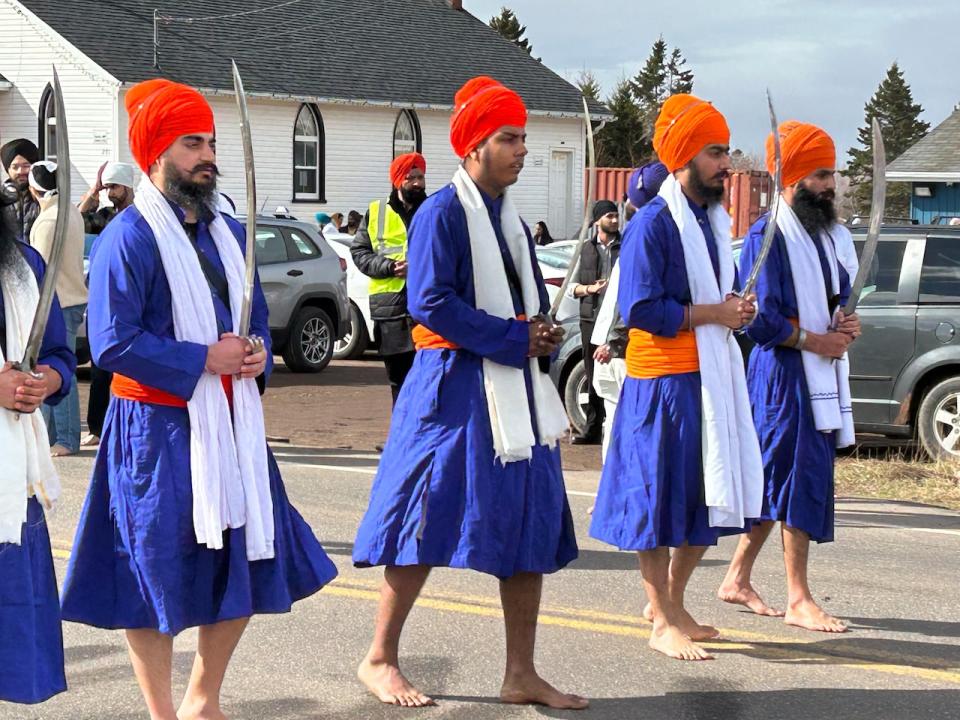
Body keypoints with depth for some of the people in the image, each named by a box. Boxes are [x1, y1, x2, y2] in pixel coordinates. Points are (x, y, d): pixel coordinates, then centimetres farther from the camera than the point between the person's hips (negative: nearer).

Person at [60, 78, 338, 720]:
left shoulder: (229, 234, 12)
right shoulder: (129, 238, -12)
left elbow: (257, 316, 22)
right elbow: (113, 343, -18)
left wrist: (258, 353, 0)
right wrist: (202, 360, -18)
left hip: (232, 423, 8)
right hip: (159, 429, -7)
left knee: (250, 560, 10)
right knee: (156, 570, 0)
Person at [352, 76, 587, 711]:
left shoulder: (512, 219, 16)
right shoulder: (443, 213, -9)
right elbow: (432, 303, -19)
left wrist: (541, 337, 0)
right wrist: (515, 340, -16)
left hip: (518, 389, 8)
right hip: (456, 389, -8)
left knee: (532, 527, 6)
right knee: (429, 520, -4)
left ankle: (522, 675, 13)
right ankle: (380, 659, 10)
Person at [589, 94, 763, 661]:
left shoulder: (714, 220, 14)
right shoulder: (653, 224, -13)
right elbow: (641, 309, -19)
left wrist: (737, 309, 3)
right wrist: (712, 313, -17)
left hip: (714, 377, 9)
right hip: (664, 380, -9)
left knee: (710, 497, 13)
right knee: (662, 498, 0)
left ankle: (672, 602, 28)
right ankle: (663, 621, 9)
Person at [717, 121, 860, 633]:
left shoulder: (831, 235, 15)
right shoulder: (767, 236, -10)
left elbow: (839, 296, 27)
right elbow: (760, 320, -15)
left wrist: (845, 325, 5)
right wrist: (814, 340, -13)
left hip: (821, 376, 8)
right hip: (783, 375, -8)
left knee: (776, 482, 12)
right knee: (800, 479, -7)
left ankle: (738, 579, 23)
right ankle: (798, 600, -1)